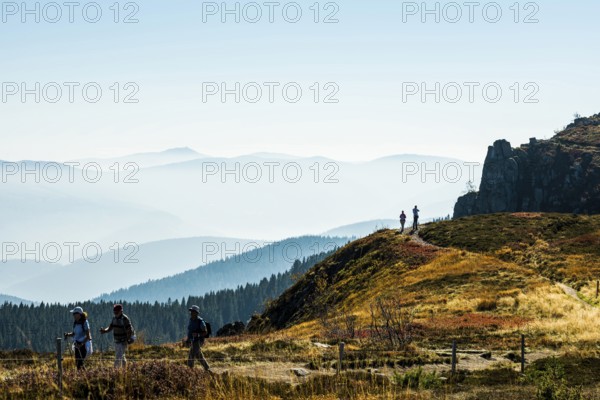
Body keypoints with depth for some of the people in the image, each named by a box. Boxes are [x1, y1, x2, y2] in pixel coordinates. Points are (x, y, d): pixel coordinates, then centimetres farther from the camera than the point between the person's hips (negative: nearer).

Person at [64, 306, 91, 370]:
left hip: (84, 344, -8)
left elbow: (88, 336, -18)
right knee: (77, 362, 10)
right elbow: (74, 334, 15)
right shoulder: (75, 322, 5)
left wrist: (81, 344, -27)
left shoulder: (85, 322, -16)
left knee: (80, 362, -12)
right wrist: (68, 334, -6)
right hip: (77, 344, 8)